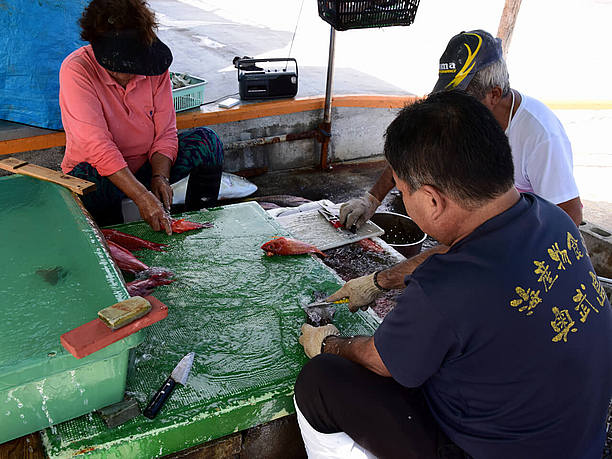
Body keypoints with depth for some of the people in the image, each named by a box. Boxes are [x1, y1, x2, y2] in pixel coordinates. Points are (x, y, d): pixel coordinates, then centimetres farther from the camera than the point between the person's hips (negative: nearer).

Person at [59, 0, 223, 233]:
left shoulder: (154, 64, -11)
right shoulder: (76, 70, -23)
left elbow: (165, 131, -8)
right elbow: (98, 147, -32)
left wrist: (160, 176, -26)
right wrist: (142, 196, -41)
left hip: (147, 164, 4)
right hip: (101, 172, -4)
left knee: (206, 140, -15)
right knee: (89, 179, -39)